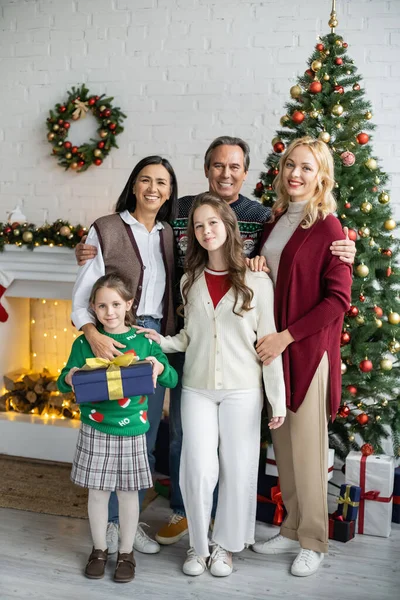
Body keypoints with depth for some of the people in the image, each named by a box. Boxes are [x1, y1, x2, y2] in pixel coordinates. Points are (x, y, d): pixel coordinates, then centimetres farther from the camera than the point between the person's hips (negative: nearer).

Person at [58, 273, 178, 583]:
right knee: (97, 492, 11)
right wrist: (69, 378, -21)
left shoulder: (143, 341, -3)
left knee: (128, 493, 11)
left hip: (132, 431, 0)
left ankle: (127, 552, 30)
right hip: (95, 430, 1)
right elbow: (63, 380, 2)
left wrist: (159, 367, -22)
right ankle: (99, 549, 33)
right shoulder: (84, 343, -2)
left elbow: (172, 379, -1)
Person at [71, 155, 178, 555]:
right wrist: (93, 333, -26)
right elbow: (82, 295, -10)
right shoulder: (106, 229, -5)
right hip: (114, 342, -5)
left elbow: (172, 293, 11)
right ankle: (110, 520, 22)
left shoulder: (168, 235, 10)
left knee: (146, 438, 12)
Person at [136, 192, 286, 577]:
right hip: (197, 388, 3)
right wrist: (162, 342, -7)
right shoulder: (190, 281, 7)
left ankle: (225, 544, 28)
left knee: (237, 468, 7)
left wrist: (278, 399, -5)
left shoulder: (256, 281, -6)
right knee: (199, 469, 2)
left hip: (242, 389, -2)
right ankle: (198, 544, 24)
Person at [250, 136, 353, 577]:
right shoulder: (275, 220, 12)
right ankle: (292, 529, 30)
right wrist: (254, 265, 1)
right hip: (273, 346, 7)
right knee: (282, 442, 14)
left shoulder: (327, 226, -8)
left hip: (307, 349, -6)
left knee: (307, 446, 2)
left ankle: (313, 541, 20)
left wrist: (286, 336, -17)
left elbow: (338, 298, -14)